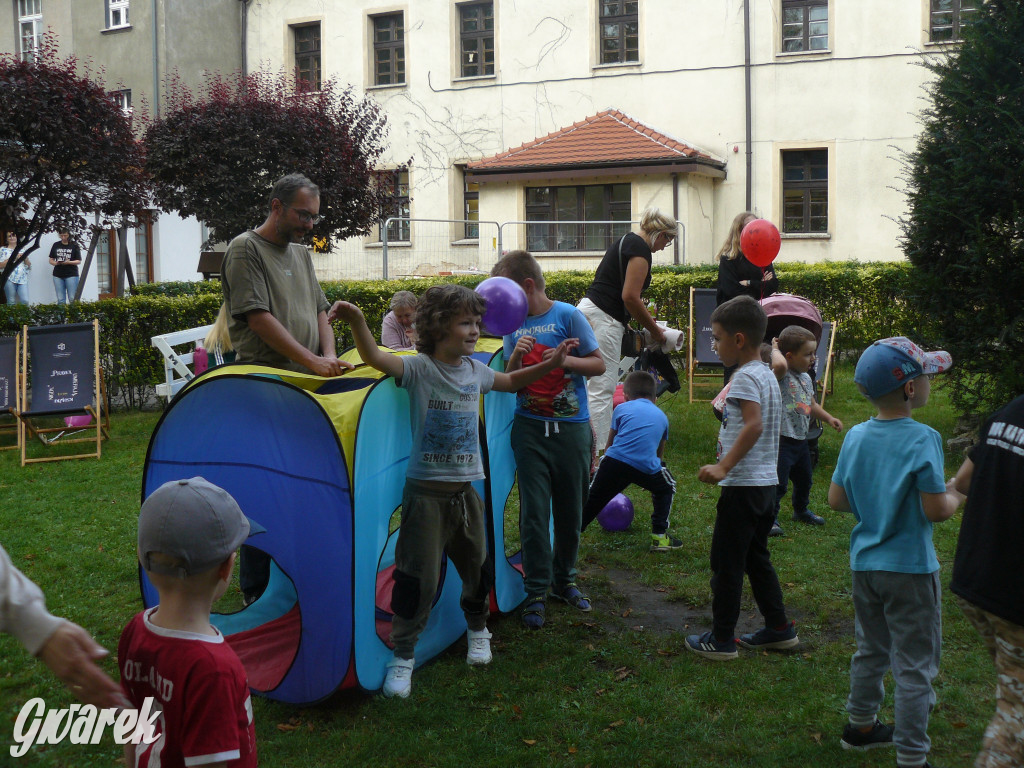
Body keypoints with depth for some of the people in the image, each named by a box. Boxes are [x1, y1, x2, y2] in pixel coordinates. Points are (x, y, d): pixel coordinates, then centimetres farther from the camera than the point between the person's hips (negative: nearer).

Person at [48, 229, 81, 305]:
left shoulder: (74, 245, 3)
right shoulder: (56, 245, 12)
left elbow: (79, 261, 1)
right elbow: (51, 260, 15)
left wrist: (68, 262, -17)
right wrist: (56, 263, -8)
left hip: (71, 274, -3)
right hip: (58, 275, 3)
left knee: (72, 298, -8)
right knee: (60, 299, 1)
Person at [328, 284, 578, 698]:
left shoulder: (476, 371, 7)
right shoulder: (420, 368, -12)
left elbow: (511, 381, 28)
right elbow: (375, 357, -28)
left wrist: (551, 363, 21)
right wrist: (356, 321, -46)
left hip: (467, 489, 6)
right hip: (426, 491, -5)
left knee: (477, 564, 16)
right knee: (419, 577, -6)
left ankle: (478, 629, 43)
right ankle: (403, 655, 9)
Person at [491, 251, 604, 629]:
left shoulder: (567, 315, -4)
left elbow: (599, 364, -1)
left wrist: (565, 359, -18)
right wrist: (516, 356, -11)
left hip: (571, 427, -2)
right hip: (530, 427, 2)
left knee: (570, 509, 8)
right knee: (534, 511, -2)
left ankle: (564, 580, 26)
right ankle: (536, 591, 5)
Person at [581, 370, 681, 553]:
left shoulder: (622, 408, 23)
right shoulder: (661, 416, 29)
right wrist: (650, 482, 55)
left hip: (614, 462, 0)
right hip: (646, 468, 1)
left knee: (593, 497, 14)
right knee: (667, 487, 28)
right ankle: (659, 536, 25)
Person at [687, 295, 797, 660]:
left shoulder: (745, 377, -15)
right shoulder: (768, 374, 13)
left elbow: (754, 425, -28)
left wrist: (724, 467, -30)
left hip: (743, 484, -10)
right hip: (767, 482, 10)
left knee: (726, 563, -1)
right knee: (756, 558, 19)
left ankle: (721, 639, 6)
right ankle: (779, 627, 23)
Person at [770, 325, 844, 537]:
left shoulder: (806, 378, 11)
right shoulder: (781, 376, -17)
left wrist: (828, 418, 16)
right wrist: (775, 351, -25)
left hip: (800, 439, 9)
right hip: (782, 440, -9)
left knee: (804, 479, 25)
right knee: (779, 483, -7)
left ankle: (801, 511, 46)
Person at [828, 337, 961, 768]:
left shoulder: (855, 437, 0)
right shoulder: (922, 439, -19)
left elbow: (836, 499, 4)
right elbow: (935, 510, -20)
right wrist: (955, 497, -1)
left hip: (865, 564, 7)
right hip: (909, 569, -6)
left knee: (871, 651, 24)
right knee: (914, 666, 4)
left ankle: (861, 726, 39)